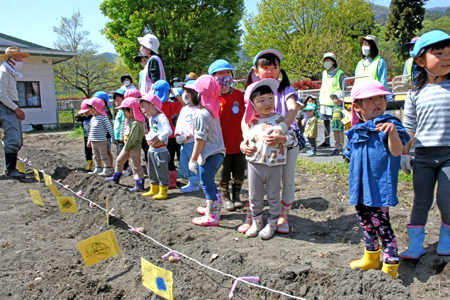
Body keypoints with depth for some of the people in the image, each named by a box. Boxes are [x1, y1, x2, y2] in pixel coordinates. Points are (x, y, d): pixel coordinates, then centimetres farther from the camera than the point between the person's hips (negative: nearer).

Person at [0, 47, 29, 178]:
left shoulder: (12, 73, 19)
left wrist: (18, 109, 12)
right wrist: (17, 109, -16)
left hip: (13, 108, 10)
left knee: (18, 141, 10)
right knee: (13, 140, -13)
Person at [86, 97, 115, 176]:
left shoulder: (103, 117, -13)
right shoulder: (93, 118, 13)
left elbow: (110, 128, -13)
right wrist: (89, 139, 21)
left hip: (101, 142, -8)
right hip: (93, 142, 8)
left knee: (104, 156, 0)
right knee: (96, 157, 15)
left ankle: (107, 170, 7)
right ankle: (97, 169, 26)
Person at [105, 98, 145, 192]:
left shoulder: (136, 123, -24)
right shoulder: (131, 121, 9)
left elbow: (133, 138, -26)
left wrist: (126, 148, -15)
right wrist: (125, 147, 11)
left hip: (134, 148, -10)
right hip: (127, 146, 10)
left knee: (136, 166, -2)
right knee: (119, 161, 22)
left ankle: (140, 185, 6)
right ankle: (116, 177, 41)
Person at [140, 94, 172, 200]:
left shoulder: (161, 117, -17)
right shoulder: (150, 118, 13)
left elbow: (168, 131, -29)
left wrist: (157, 139, -22)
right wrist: (148, 138, 6)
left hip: (160, 150, -10)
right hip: (151, 150, 10)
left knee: (162, 171, -1)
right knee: (152, 172, 18)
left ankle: (163, 192, 8)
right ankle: (153, 190, 31)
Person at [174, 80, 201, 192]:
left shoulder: (198, 110, -11)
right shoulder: (184, 109, 14)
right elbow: (179, 123, 15)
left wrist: (188, 135, -19)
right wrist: (177, 135, 2)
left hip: (193, 142, -8)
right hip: (184, 143, 8)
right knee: (182, 166, 12)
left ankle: (194, 185, 16)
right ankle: (192, 182, 28)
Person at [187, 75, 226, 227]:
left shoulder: (201, 115, -18)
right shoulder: (214, 112, 9)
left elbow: (200, 140, -19)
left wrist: (193, 159, -13)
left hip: (209, 156, -9)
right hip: (218, 153, 9)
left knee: (208, 186, 2)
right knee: (210, 184, 24)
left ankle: (212, 217, 11)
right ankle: (213, 207, 40)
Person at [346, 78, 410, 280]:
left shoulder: (388, 125, -8)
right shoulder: (356, 131, 9)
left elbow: (396, 152, -22)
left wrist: (392, 132, -39)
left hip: (380, 186, -7)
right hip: (360, 187, 7)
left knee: (381, 225, -7)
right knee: (365, 223, 20)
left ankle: (390, 266, 7)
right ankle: (371, 258, 39)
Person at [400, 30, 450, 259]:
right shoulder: (416, 94, 3)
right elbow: (409, 127, 8)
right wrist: (404, 153, 5)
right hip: (423, 155, 1)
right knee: (421, 202, 6)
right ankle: (415, 246, 17)